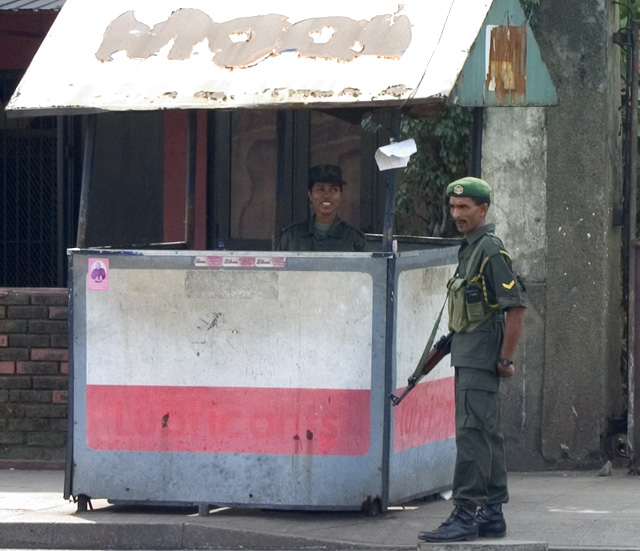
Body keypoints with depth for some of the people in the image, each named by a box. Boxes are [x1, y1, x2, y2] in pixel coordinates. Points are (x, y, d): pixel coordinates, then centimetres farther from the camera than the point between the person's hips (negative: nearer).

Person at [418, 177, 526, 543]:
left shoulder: (491, 251, -14)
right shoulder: (470, 249, 17)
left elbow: (516, 307, -19)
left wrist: (506, 358, -18)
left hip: (482, 358, -10)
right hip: (468, 358, 10)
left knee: (472, 434, -13)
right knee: (487, 434, 12)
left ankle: (465, 515, -15)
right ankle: (492, 514, 16)